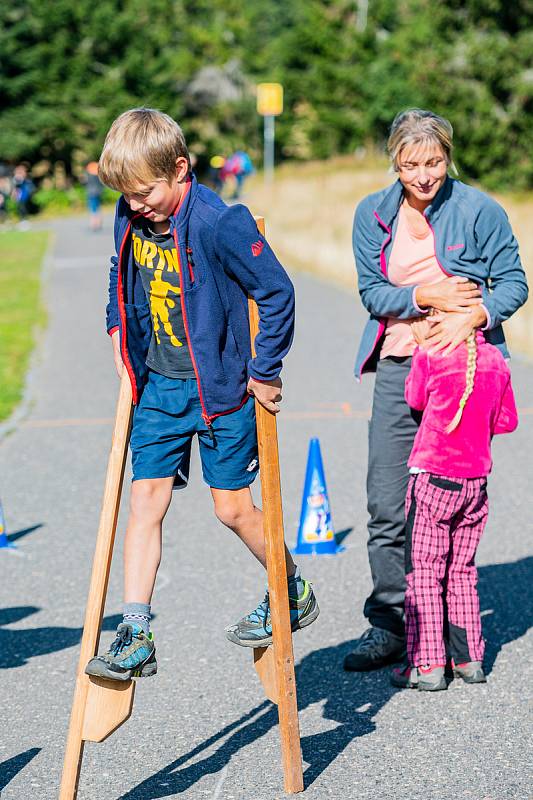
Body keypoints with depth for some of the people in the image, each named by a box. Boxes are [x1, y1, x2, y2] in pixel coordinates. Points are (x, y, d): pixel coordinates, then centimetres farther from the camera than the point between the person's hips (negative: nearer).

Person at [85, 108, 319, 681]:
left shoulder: (220, 224, -21)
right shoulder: (130, 220, 0)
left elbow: (277, 292, -16)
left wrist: (265, 371, -12)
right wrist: (118, 328, 13)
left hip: (220, 386, -6)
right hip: (158, 384, 6)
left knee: (232, 507, 3)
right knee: (145, 497, -1)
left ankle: (293, 592, 28)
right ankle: (135, 636, 0)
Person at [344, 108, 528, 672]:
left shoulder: (479, 210, -3)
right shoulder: (374, 213, 4)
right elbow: (371, 292, 2)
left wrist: (473, 315, -20)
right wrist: (427, 296, -15)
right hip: (399, 367, 3)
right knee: (387, 506, 1)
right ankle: (388, 624, 12)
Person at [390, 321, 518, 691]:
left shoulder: (430, 356, -13)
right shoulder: (495, 359, 2)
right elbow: (508, 421, 10)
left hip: (433, 477, -5)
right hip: (476, 480, 5)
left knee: (423, 571, 1)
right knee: (462, 570, 16)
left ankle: (426, 664, -2)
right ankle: (469, 659, 17)